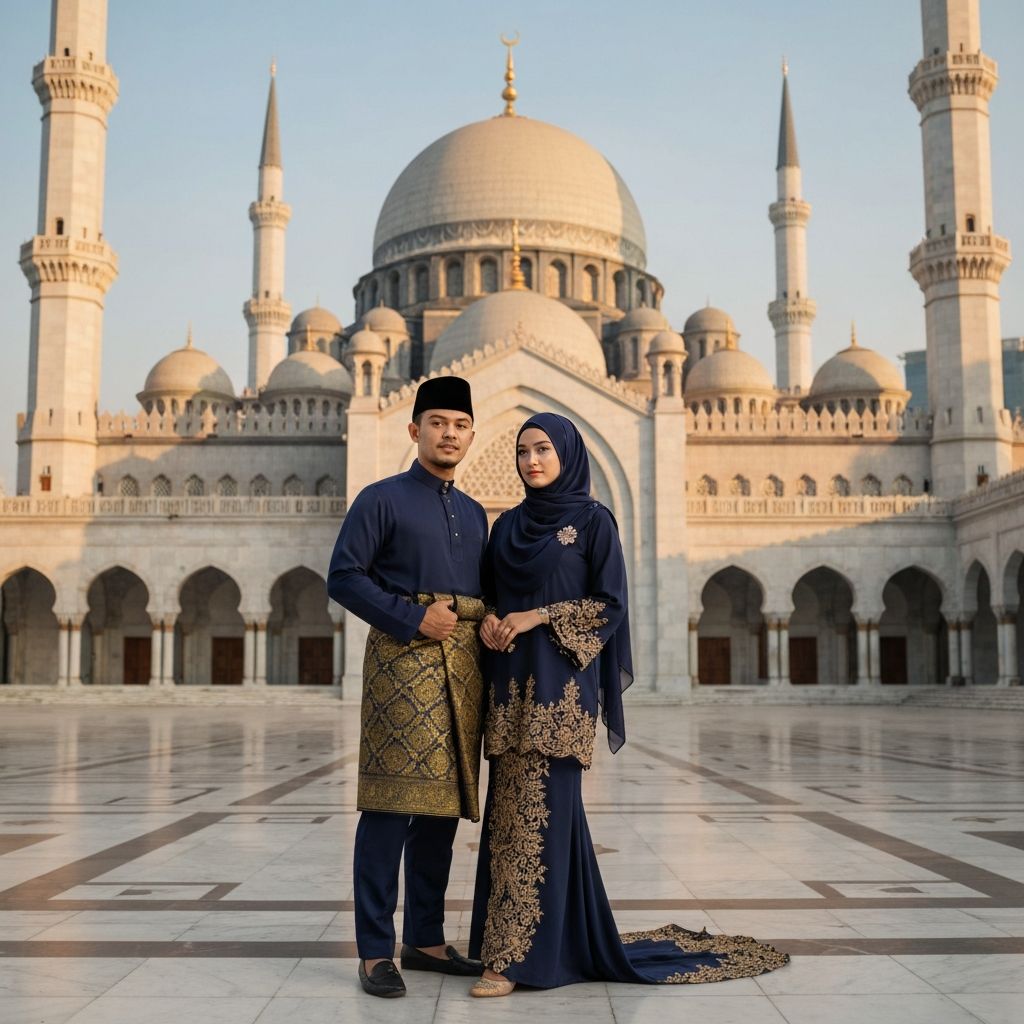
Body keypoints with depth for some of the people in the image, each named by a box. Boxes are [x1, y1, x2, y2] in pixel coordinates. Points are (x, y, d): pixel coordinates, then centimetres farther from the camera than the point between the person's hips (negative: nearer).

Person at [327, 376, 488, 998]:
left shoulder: (475, 514, 20)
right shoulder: (382, 499, 2)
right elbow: (344, 578, -7)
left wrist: (490, 624, 2)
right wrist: (413, 618, -15)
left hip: (463, 665, 6)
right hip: (403, 658, -6)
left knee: (444, 807, 9)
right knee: (390, 806, -7)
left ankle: (427, 940, 19)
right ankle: (376, 952, 0)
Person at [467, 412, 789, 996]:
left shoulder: (593, 521, -1)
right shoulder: (508, 525, 14)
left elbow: (611, 603, -6)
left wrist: (539, 617, -13)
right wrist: (488, 623, -5)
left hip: (562, 681, -6)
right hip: (512, 680, 6)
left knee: (539, 807, -9)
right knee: (511, 808, 5)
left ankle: (518, 955, -5)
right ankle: (565, 937, 18)